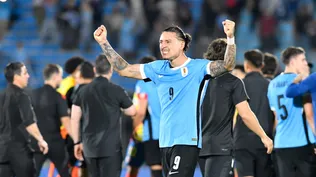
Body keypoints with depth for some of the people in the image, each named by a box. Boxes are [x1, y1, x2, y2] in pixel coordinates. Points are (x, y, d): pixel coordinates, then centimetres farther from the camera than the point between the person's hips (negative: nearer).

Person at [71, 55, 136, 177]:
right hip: (110, 147, -5)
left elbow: (74, 119, 5)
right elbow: (132, 112, 6)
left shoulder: (83, 91, 5)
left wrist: (77, 142, 12)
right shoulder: (116, 90, -6)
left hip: (90, 147, 5)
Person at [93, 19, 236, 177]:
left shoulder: (197, 67, -5)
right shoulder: (158, 69, 11)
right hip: (165, 141, 7)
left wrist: (230, 38, -34)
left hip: (187, 141, -7)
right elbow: (123, 69, 14)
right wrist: (104, 43, 9)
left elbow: (227, 65, -18)